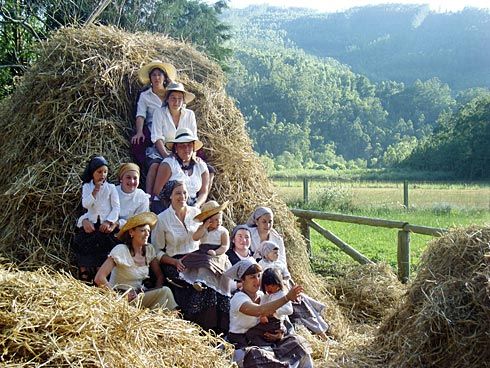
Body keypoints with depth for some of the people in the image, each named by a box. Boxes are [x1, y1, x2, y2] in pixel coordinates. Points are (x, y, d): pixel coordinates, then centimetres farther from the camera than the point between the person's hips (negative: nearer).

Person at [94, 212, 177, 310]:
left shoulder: (149, 249, 4)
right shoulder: (121, 250, -14)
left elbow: (159, 276, 10)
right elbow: (99, 278, -20)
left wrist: (156, 292, -11)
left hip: (139, 294, 6)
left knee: (165, 291, -23)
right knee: (165, 292, -24)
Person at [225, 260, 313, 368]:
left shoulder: (261, 295, 6)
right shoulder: (238, 298, -16)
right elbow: (259, 311, -36)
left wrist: (280, 334, -12)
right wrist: (287, 297, -41)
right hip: (242, 346, -7)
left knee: (297, 342, -8)